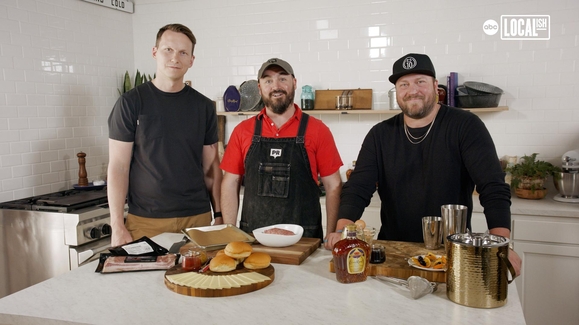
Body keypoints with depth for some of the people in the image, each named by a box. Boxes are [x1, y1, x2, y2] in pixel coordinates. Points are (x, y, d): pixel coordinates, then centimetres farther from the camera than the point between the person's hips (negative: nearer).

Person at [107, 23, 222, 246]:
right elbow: (118, 167, -4)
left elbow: (211, 166, 8)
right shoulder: (131, 102, -3)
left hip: (198, 218, 3)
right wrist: (117, 226, -9)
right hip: (146, 221, -2)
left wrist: (219, 215, 2)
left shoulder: (204, 106, 5)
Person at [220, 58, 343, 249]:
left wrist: (331, 237, -6)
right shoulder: (243, 131, 4)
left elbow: (333, 185, -1)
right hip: (251, 237, 2)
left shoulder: (317, 130, -2)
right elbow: (230, 184, 6)